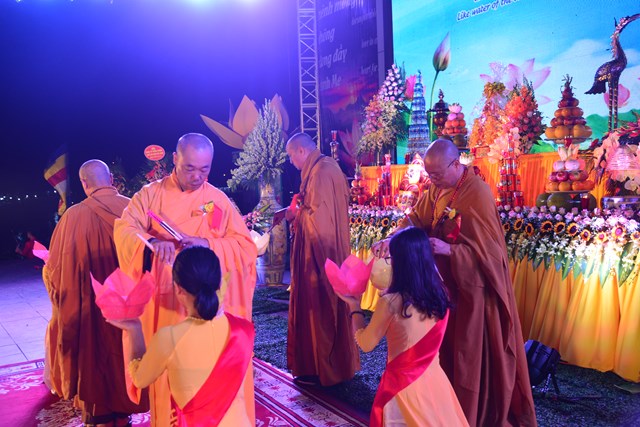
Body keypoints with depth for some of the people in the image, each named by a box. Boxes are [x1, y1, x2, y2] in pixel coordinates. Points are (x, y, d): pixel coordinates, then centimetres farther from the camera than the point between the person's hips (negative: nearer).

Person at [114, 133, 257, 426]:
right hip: (164, 302, 0)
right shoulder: (151, 194, 1)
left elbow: (246, 247, -3)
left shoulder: (219, 200, 2)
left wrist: (209, 245, -21)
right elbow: (124, 230, -13)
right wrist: (151, 244, -35)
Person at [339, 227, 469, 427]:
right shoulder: (440, 294, -7)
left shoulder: (391, 302, -23)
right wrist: (389, 295, 22)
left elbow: (366, 343, -10)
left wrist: (354, 306, 2)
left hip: (403, 385, -4)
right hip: (434, 379, 5)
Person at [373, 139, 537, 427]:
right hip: (446, 282, 8)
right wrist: (391, 240, -15)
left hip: (473, 285, -7)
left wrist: (448, 250, -32)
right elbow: (416, 219, 1)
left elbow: (487, 248, -22)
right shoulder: (437, 189, 2)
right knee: (446, 346, 17)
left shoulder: (478, 195, -21)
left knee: (473, 351, 6)